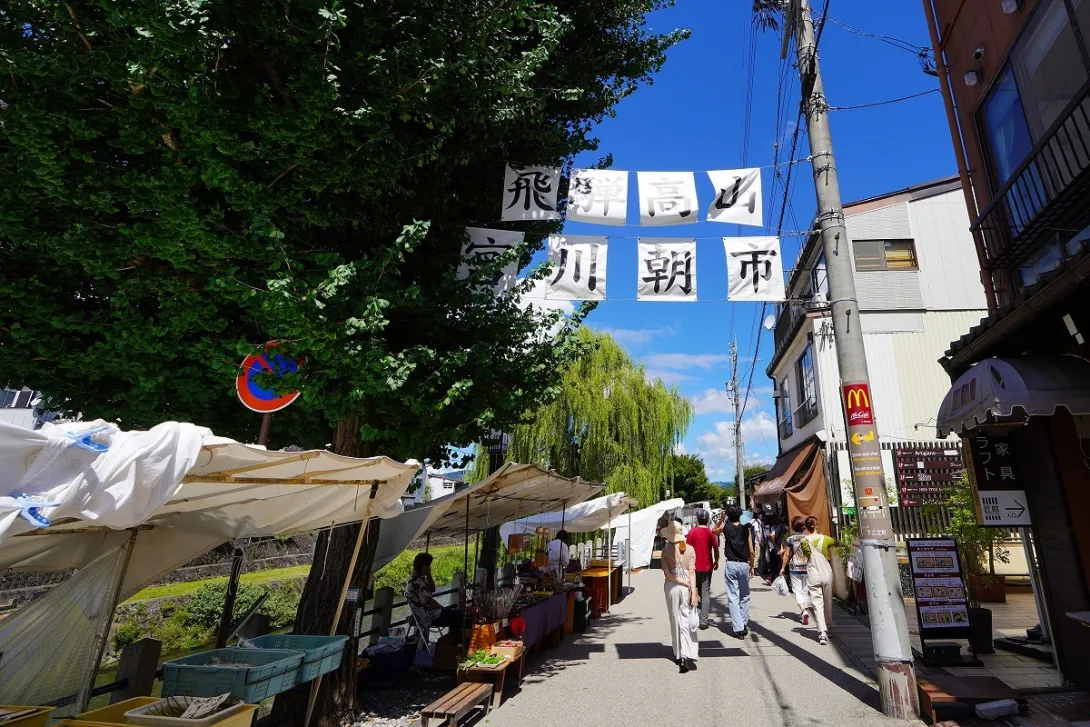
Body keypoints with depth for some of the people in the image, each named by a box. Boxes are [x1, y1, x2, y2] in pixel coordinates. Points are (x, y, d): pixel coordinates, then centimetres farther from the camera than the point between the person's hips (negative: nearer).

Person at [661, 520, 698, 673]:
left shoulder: (665, 551, -4)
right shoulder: (690, 549, -3)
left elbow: (667, 574, -9)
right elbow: (692, 572, -9)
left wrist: (686, 584, -8)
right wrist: (693, 591, -9)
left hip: (671, 587, 0)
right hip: (687, 587, 0)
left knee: (675, 620, 14)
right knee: (688, 621, 3)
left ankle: (679, 655, 23)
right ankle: (687, 656, -10)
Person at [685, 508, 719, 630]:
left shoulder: (692, 532, -6)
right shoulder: (710, 532, -5)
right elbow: (716, 549, -3)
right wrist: (716, 562, 13)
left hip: (694, 566, 0)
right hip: (707, 566, 0)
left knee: (694, 591, 15)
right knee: (706, 593, 5)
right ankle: (703, 622, 3)